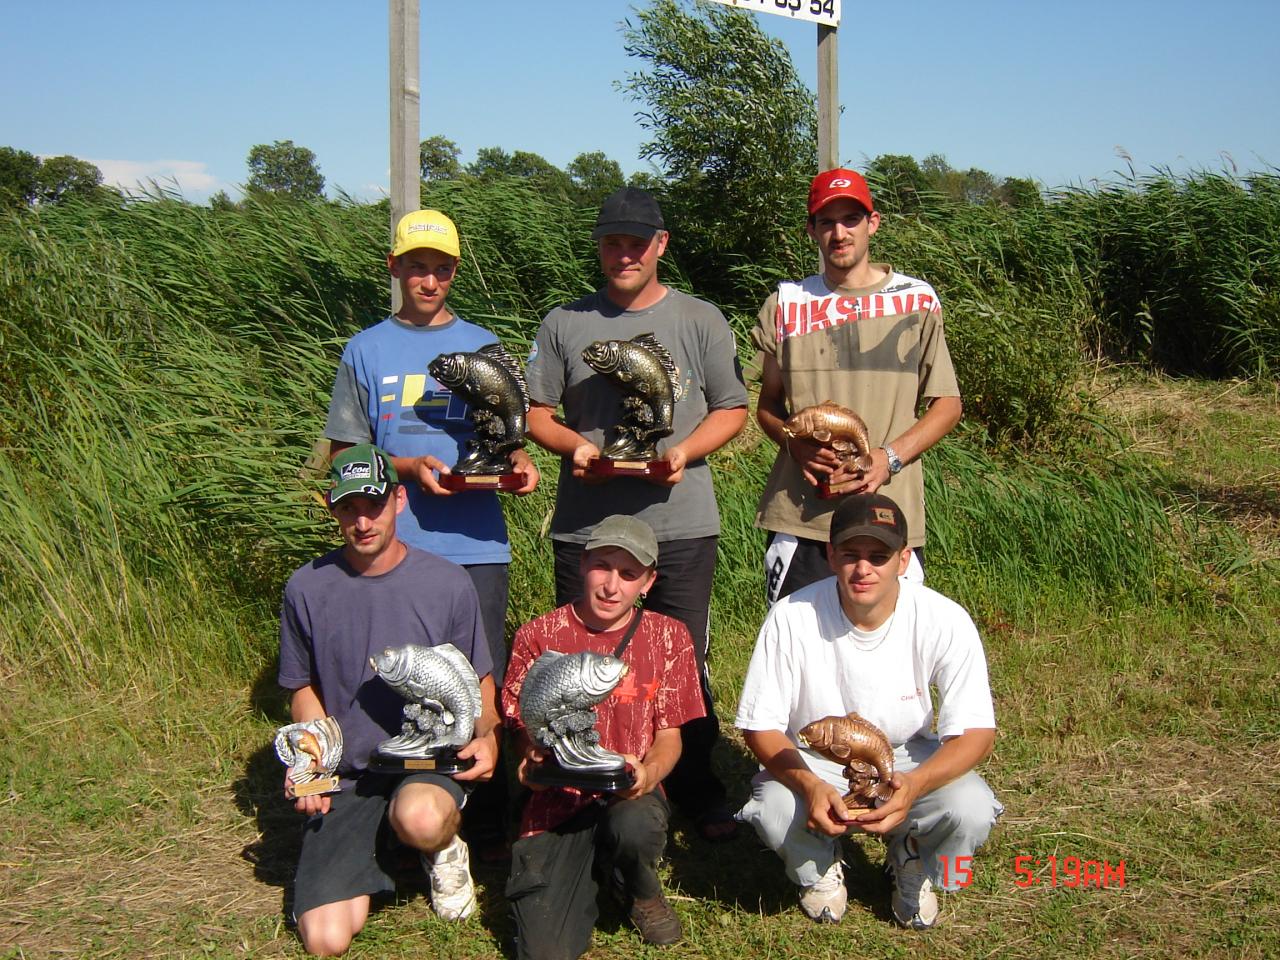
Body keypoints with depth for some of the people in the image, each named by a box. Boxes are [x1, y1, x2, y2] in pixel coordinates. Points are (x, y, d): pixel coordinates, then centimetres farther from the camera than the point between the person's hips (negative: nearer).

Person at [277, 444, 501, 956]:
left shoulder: (448, 583, -4)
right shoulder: (306, 589, -2)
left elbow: (479, 679, 9)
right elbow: (304, 688, 12)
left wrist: (487, 735, -11)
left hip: (431, 757, -1)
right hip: (345, 778, 2)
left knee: (420, 818, -40)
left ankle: (444, 849, 0)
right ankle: (373, 851, 18)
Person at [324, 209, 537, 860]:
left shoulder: (483, 347, 13)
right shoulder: (366, 351, 9)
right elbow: (346, 454, 6)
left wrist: (518, 465, -6)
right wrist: (410, 468, -11)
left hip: (476, 545, 1)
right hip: (397, 545, -1)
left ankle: (487, 826, 10)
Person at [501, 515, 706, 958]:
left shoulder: (668, 637, 3)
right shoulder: (539, 636, 0)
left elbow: (669, 734, 4)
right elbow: (522, 727, 6)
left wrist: (648, 772, -19)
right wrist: (530, 760, -18)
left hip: (631, 794, 1)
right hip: (558, 798, 0)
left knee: (634, 827, -39)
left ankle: (642, 893, 1)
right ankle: (582, 878, 18)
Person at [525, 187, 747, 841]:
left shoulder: (700, 320, 7)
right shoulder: (565, 324, 9)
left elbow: (733, 409, 7)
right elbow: (536, 412, 9)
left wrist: (685, 450, -11)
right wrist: (575, 446, -11)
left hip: (681, 522, -1)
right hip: (585, 523, 1)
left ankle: (696, 790, 18)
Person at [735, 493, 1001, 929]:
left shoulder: (945, 621, -20)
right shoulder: (792, 618, -22)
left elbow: (975, 732, -17)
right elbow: (760, 727, -15)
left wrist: (915, 784, -38)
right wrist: (810, 786, -36)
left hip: (908, 759, 1)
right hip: (810, 761, -1)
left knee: (971, 809, -29)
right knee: (775, 814, -32)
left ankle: (913, 864, 10)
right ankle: (820, 866, 8)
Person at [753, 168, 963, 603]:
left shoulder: (917, 301, 7)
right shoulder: (786, 304, 11)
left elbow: (947, 404, 7)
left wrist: (889, 457, -9)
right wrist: (795, 443, -6)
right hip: (798, 517, 1)